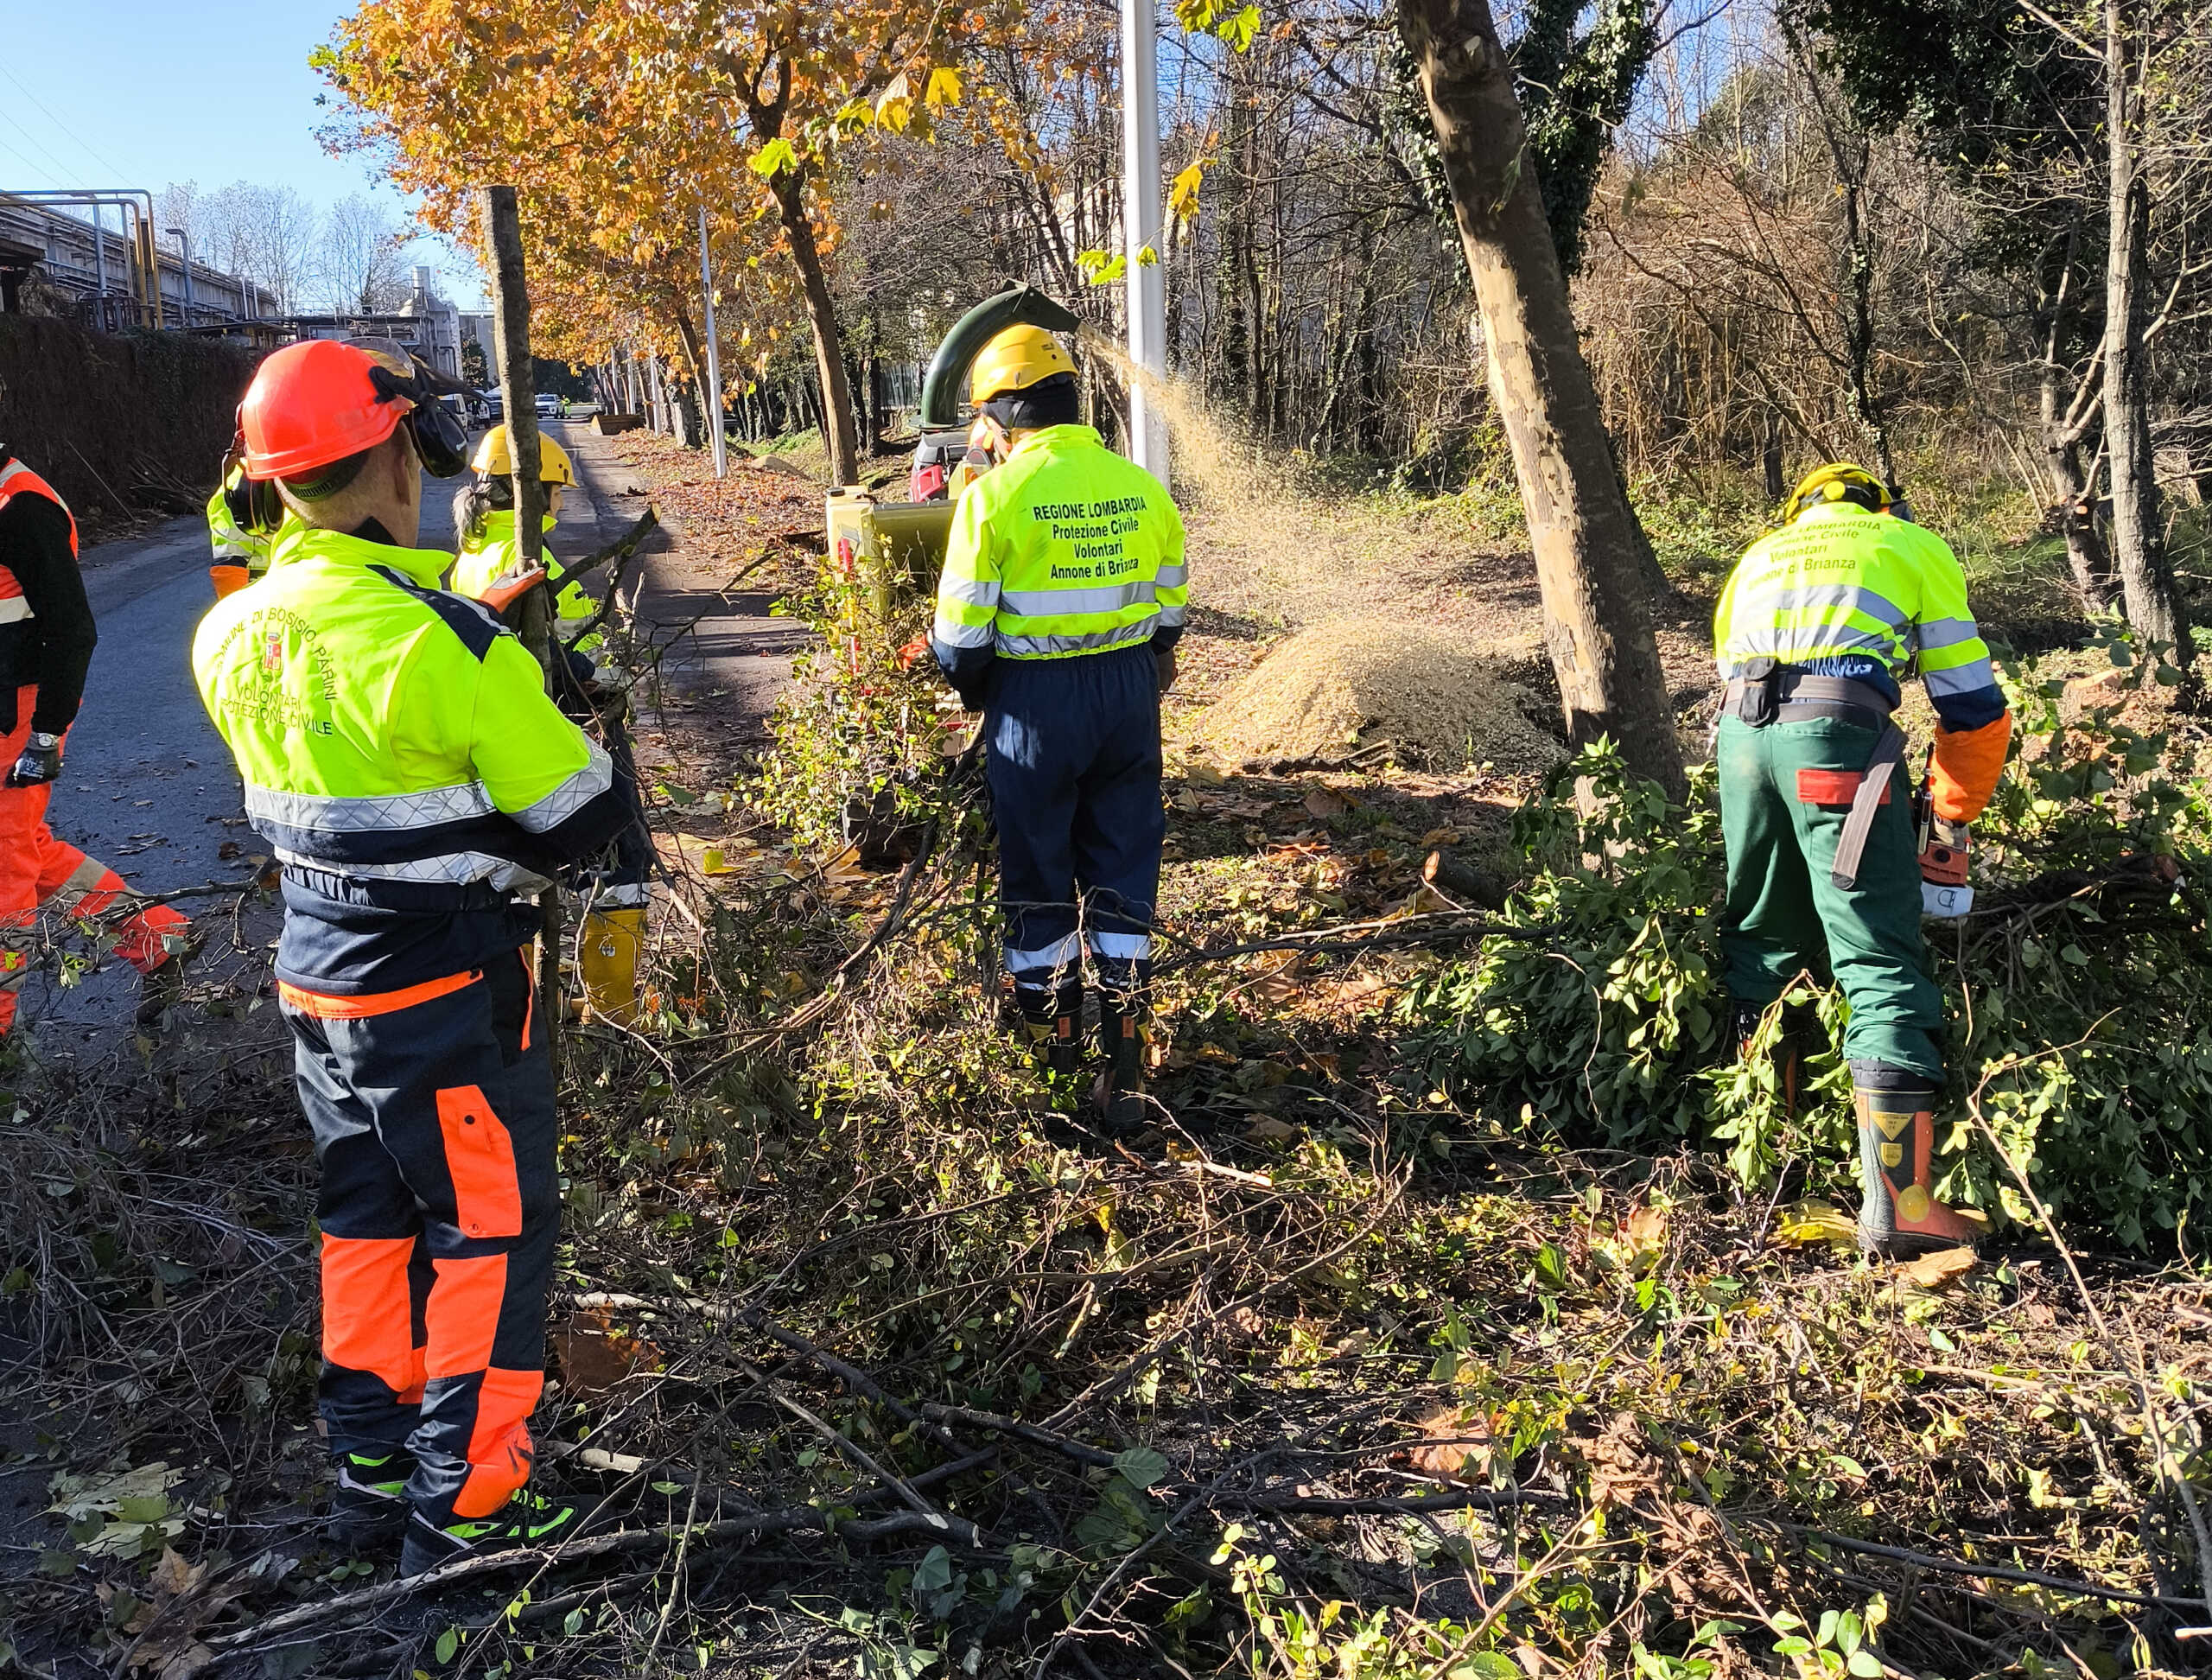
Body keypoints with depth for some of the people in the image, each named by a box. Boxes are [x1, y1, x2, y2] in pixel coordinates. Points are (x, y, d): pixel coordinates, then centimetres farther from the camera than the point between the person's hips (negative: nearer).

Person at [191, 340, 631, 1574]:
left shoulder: (232, 636, 0)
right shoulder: (441, 644, -23)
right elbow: (582, 815, -16)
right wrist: (505, 861, 5)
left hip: (317, 980, 8)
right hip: (444, 999, -7)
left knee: (367, 1220, 19)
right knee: (490, 1235, 6)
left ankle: (374, 1469, 32)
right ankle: (466, 1506, 14)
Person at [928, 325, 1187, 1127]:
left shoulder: (996, 495, -12)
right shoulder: (1142, 489, 3)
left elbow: (961, 631, -11)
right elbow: (1168, 607, 10)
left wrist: (970, 688, 9)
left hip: (1036, 699, -4)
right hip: (1130, 689, 4)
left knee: (1037, 876, 12)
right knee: (1123, 874, 12)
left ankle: (1052, 1043, 24)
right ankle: (1126, 1058, 13)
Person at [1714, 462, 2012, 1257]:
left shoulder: (1759, 555, 35)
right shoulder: (1916, 547, 24)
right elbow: (1975, 709, 19)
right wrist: (1953, 814, 33)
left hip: (1740, 728, 5)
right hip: (1839, 729, -4)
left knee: (1760, 941, 20)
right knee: (1882, 966, -4)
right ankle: (1897, 1202, -8)